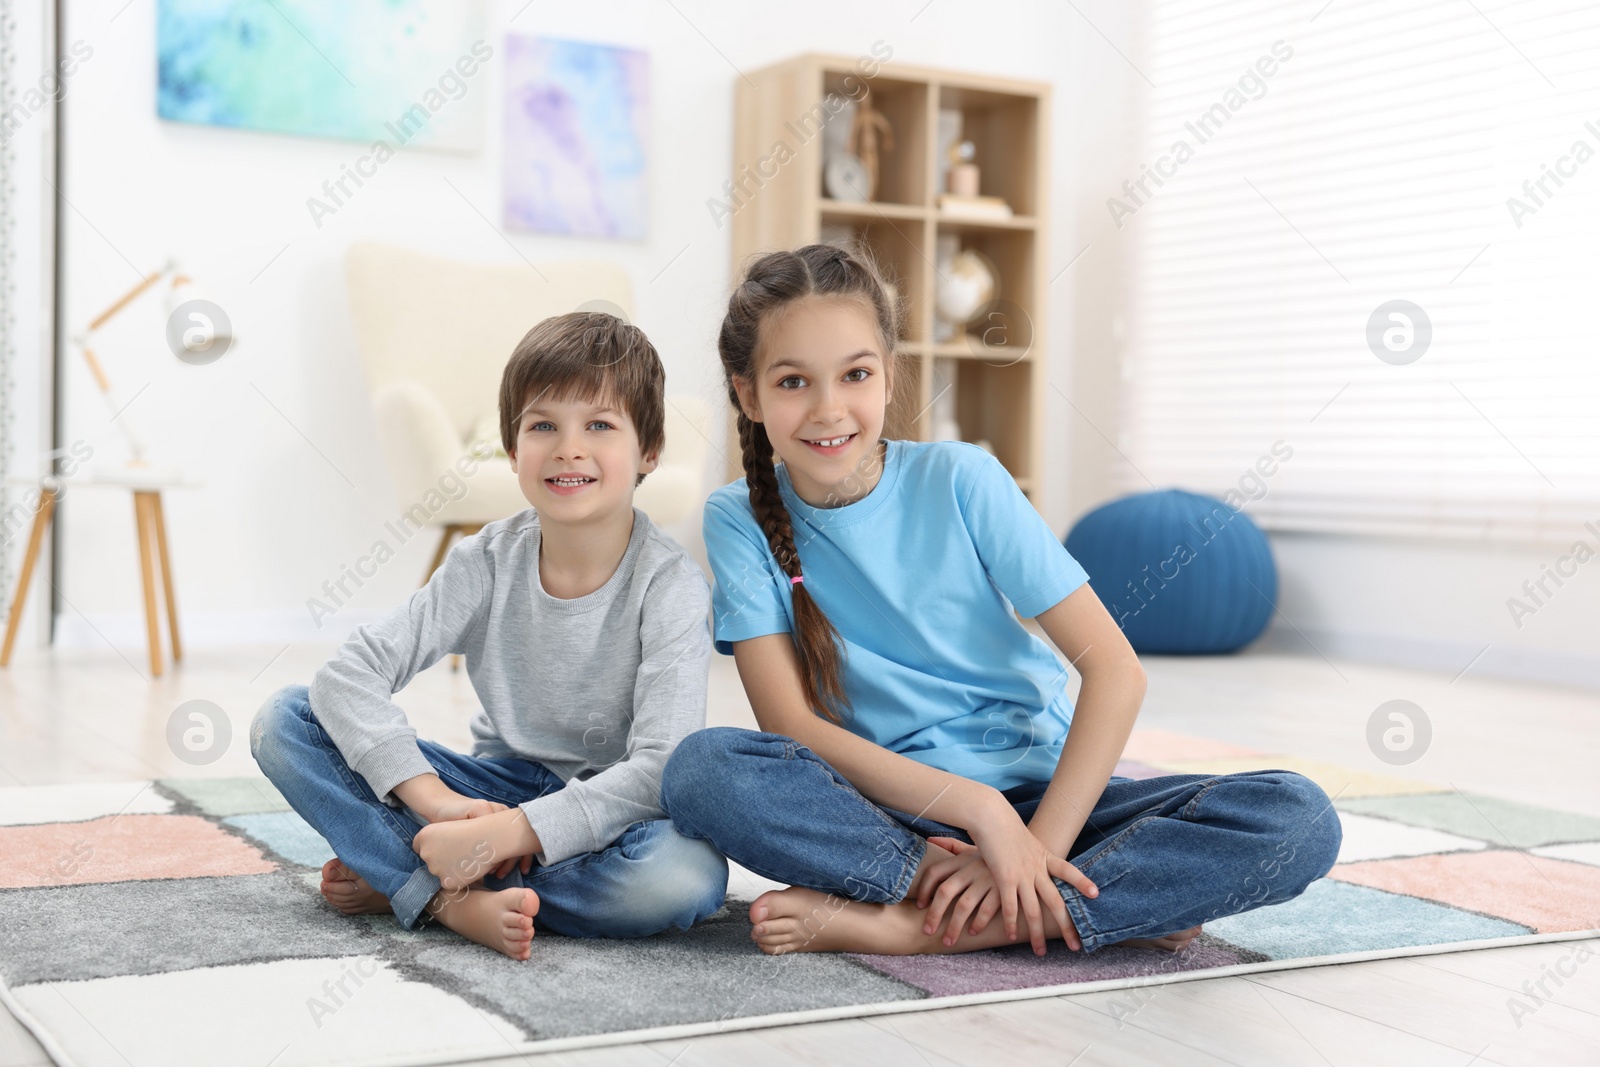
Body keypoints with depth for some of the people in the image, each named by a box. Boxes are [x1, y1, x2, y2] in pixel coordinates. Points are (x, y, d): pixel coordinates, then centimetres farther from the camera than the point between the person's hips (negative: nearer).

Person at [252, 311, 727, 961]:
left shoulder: (668, 585, -17)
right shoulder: (488, 564, -8)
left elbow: (663, 767, -26)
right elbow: (349, 675, -13)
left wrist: (506, 835, -32)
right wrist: (437, 801, -27)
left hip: (609, 811, -3)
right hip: (500, 789, 3)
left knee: (690, 871, -39)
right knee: (284, 721, -12)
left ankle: (401, 881, -22)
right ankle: (455, 903, -27)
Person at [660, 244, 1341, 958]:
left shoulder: (961, 480, -7)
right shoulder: (740, 520, -5)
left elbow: (1115, 669, -11)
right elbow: (789, 724, -13)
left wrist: (1041, 844, -21)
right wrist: (977, 807, -24)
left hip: (1036, 794, 1)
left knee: (1298, 823, -22)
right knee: (701, 768, -33)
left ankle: (910, 925, -27)